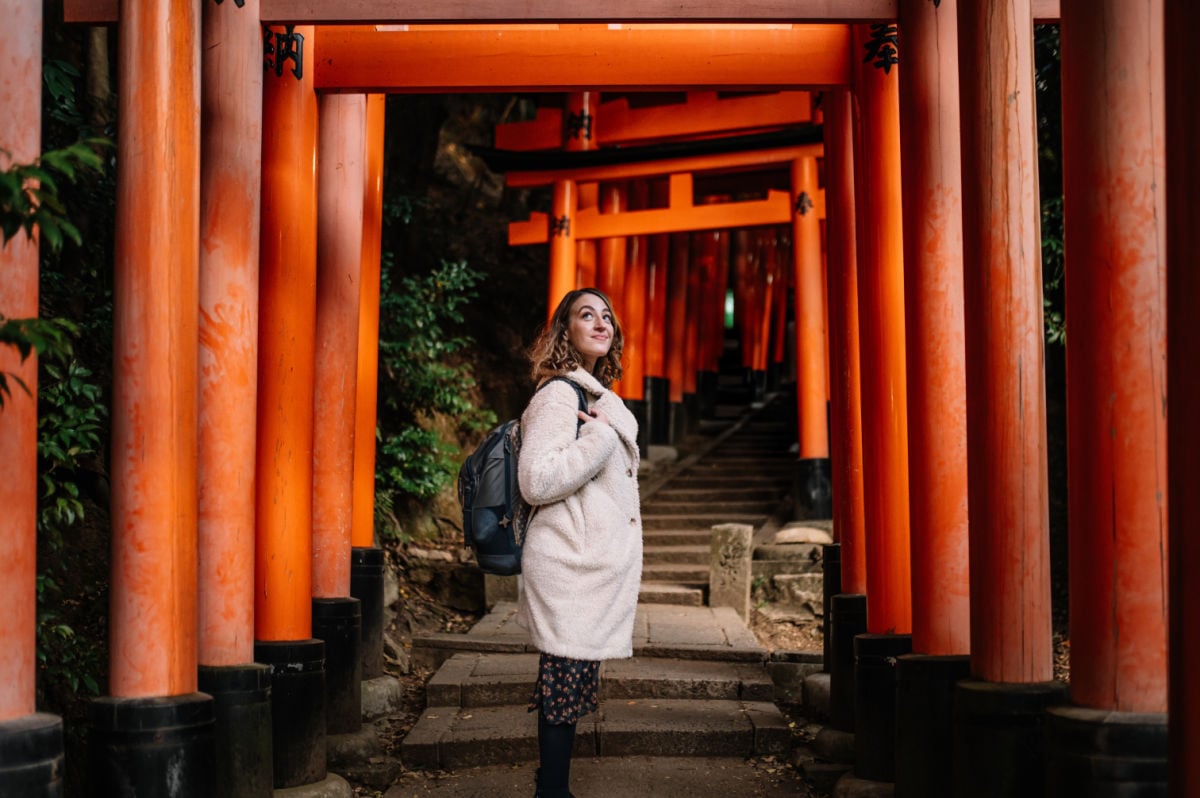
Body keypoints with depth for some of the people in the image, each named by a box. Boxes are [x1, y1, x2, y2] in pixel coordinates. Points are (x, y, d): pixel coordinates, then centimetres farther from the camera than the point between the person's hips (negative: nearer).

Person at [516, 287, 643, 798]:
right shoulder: (558, 396, -11)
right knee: (565, 681, -7)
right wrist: (602, 435, -19)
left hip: (598, 562, 9)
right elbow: (536, 481, -22)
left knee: (570, 686, 12)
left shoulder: (601, 396, 18)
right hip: (570, 566, -9)